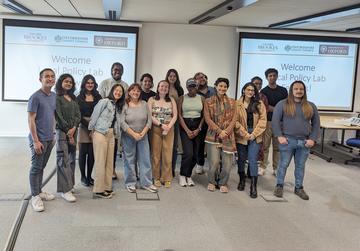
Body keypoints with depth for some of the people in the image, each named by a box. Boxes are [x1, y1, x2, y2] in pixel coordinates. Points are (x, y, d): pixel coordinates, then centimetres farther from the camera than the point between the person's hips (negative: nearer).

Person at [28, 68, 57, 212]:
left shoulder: (54, 96, 8)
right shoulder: (35, 97, -13)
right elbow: (31, 120, -14)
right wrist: (35, 141, -17)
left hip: (49, 138, 7)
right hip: (39, 139, -7)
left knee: (42, 167, 16)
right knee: (36, 167, 1)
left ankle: (39, 191, 27)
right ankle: (35, 196, 10)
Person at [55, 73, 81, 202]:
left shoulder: (73, 98, 16)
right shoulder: (57, 98, -4)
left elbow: (78, 115, 10)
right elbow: (59, 117, -9)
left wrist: (73, 128, -6)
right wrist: (68, 132, -8)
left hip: (73, 131, 6)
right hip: (62, 131, -6)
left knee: (71, 158, 7)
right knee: (63, 159, -8)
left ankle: (69, 184, 15)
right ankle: (65, 190, -9)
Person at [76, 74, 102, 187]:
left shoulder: (98, 97, 8)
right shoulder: (79, 98, 2)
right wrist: (88, 125, -12)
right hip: (83, 127, -2)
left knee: (92, 153, 4)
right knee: (83, 152, 3)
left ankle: (89, 176, 14)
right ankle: (83, 176, 12)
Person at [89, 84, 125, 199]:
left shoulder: (117, 106, 17)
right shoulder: (104, 101, -6)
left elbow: (117, 122, 14)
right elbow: (94, 115, -6)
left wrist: (118, 134, 8)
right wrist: (91, 130, -3)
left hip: (111, 135, 8)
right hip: (100, 133, -7)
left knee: (109, 162, 9)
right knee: (100, 162, -5)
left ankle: (107, 187, 17)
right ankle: (98, 190, 0)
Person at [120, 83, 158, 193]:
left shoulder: (144, 104, 3)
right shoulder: (125, 105, -7)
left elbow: (149, 120, 2)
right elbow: (122, 122, -13)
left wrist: (143, 133, -10)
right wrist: (134, 134, -16)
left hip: (143, 136, 3)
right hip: (128, 136, -3)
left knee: (145, 159, 4)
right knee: (129, 160, 5)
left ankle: (146, 183, 14)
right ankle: (130, 183, 16)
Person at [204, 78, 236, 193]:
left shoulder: (231, 102, 10)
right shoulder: (208, 101, 3)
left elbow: (234, 119, 5)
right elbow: (208, 119, -2)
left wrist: (226, 131, -9)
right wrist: (219, 131, -10)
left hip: (228, 135, 2)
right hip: (213, 135, -2)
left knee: (227, 161, -3)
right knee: (214, 161, -7)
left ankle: (223, 183, 16)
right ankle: (211, 182, 15)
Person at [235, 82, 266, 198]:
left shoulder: (259, 104, 4)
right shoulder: (237, 104, 1)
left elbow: (262, 120, 0)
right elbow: (235, 121, -4)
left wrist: (254, 134, -9)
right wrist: (245, 134, -10)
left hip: (255, 136, -1)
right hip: (241, 135, 1)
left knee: (253, 160, -8)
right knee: (241, 158, 12)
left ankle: (253, 186, -6)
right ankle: (242, 180, 31)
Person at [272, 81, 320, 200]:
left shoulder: (311, 106, 10)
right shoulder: (283, 104, -1)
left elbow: (316, 124, 10)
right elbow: (275, 121, -4)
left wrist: (312, 139, 0)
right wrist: (279, 136, -11)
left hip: (304, 142, 3)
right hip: (287, 140, -3)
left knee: (300, 166, 10)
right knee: (283, 164, 3)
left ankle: (299, 188, 22)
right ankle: (279, 186, 17)